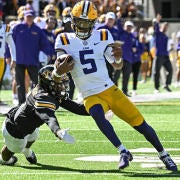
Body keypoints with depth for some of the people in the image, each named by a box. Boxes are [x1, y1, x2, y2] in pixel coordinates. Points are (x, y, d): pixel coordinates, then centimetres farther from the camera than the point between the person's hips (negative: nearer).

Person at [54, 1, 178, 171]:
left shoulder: (102, 36, 2)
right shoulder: (65, 41, -2)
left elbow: (117, 66, 6)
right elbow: (59, 71, -4)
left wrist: (118, 56, -18)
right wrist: (60, 68, -28)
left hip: (110, 90, 2)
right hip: (91, 96, -2)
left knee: (141, 125, 0)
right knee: (97, 114, -37)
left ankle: (163, 155, 23)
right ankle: (123, 152, -29)